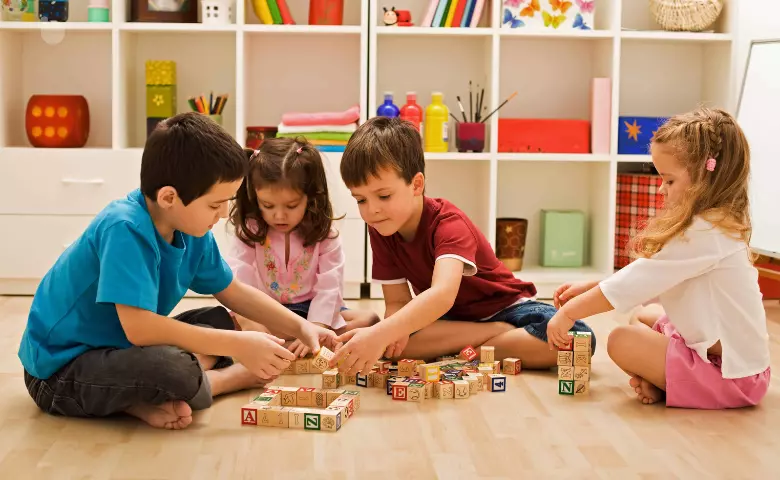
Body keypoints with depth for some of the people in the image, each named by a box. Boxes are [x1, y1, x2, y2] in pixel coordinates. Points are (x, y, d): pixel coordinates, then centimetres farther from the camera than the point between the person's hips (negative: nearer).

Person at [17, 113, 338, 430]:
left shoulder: (190, 230, -2)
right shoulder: (125, 230, -27)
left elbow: (234, 293, 13)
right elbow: (138, 326, -35)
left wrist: (301, 327, 2)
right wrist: (238, 345, -30)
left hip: (120, 347, 9)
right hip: (59, 369, -9)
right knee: (175, 370, -34)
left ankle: (151, 398, -9)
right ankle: (241, 377, -1)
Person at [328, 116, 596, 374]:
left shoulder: (448, 223, -29)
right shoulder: (380, 231, -10)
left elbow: (443, 294, -47)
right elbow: (397, 302, -10)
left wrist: (380, 334, -64)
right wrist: (388, 332, -36)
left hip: (503, 307, -4)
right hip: (447, 317, 4)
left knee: (574, 338, -34)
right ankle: (503, 334, -18)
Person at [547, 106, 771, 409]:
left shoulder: (701, 234, -23)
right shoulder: (718, 225, 9)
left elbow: (634, 283, -21)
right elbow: (648, 282, 12)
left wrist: (569, 312, -10)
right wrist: (587, 290, 6)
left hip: (729, 373, -11)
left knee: (622, 341, -16)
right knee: (646, 316, 23)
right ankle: (657, 379, 1)